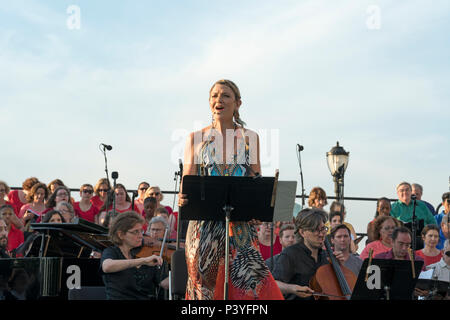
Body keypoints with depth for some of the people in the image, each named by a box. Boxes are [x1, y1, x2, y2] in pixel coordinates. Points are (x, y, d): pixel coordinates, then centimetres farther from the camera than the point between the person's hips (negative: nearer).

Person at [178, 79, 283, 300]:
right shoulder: (196, 139, 8)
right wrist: (183, 199, -18)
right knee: (205, 289, 0)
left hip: (241, 228, 0)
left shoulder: (249, 138, 10)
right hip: (205, 227, 0)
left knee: (253, 282, -14)